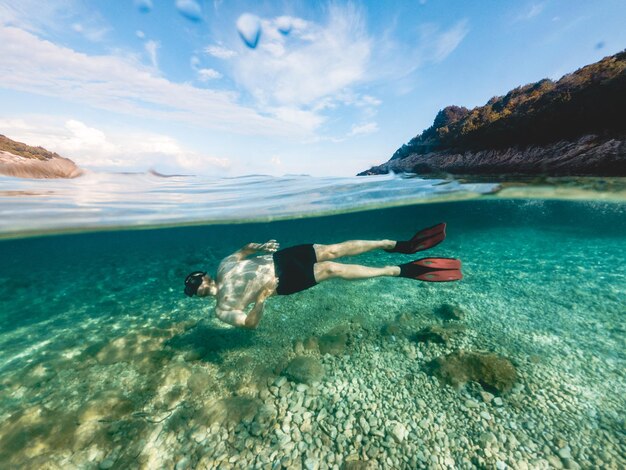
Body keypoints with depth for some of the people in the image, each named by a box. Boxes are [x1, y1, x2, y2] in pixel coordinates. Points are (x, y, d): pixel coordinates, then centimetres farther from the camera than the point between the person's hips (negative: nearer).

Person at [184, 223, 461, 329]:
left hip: (280, 259, 5)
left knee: (334, 250, -14)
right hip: (284, 283, -4)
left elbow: (246, 249, 21)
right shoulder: (222, 310, -1)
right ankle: (404, 270, -16)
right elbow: (251, 323, -9)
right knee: (333, 269, -23)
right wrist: (261, 298, -26)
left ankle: (401, 245, -8)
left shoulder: (225, 265, 11)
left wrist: (261, 247, -1)